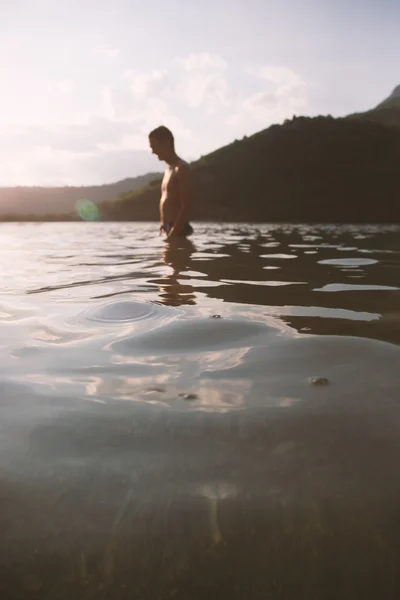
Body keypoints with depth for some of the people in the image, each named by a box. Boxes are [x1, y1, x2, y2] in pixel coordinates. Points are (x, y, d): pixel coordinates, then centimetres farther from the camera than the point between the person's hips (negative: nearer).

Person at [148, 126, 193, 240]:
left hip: (177, 232, -9)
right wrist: (163, 229, 16)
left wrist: (173, 234, -23)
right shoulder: (169, 169, 20)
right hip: (168, 231, 9)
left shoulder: (181, 168, -9)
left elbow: (186, 207, -18)